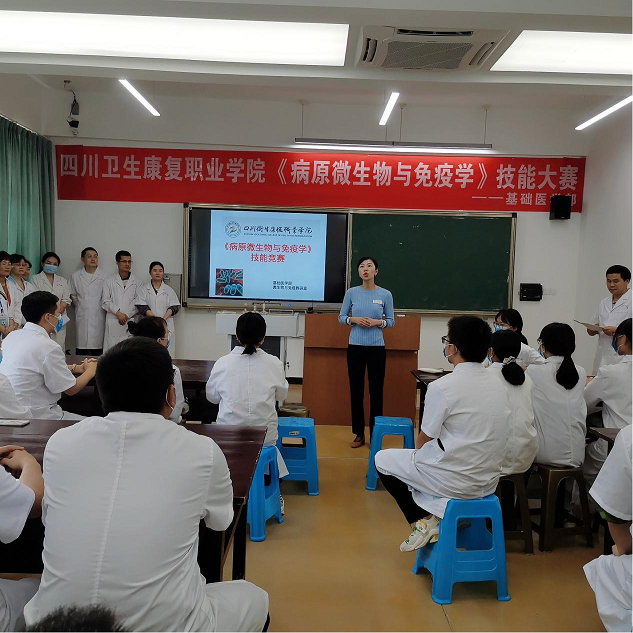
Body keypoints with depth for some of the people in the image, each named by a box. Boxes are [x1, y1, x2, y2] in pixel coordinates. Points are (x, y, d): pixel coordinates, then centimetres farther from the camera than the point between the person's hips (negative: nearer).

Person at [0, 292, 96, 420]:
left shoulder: (12, 336, 4)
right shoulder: (48, 347, -21)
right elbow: (71, 389, -10)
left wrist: (76, 368, 17)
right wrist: (91, 371, 7)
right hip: (36, 417, -9)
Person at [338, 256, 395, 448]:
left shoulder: (385, 294, -1)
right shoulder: (351, 293, 0)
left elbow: (391, 321, 5)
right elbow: (341, 317, 6)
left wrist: (377, 322, -15)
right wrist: (354, 320, -14)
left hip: (377, 348, -1)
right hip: (355, 347, 1)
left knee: (376, 391, 4)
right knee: (356, 391, 6)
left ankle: (375, 434, 16)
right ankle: (359, 433, 18)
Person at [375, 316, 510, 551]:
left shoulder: (442, 387, -20)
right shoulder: (498, 384, 0)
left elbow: (423, 441, -10)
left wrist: (418, 449, 13)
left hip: (453, 482, -7)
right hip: (488, 482, 7)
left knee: (383, 459, 15)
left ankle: (423, 521, 7)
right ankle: (434, 514, 18)